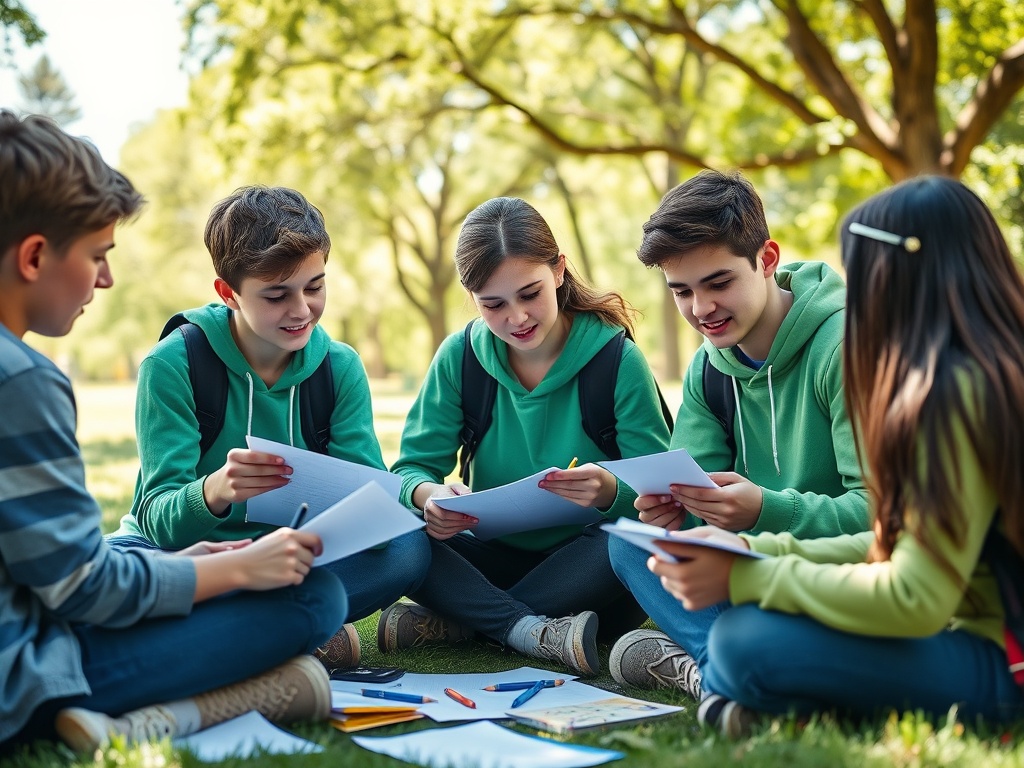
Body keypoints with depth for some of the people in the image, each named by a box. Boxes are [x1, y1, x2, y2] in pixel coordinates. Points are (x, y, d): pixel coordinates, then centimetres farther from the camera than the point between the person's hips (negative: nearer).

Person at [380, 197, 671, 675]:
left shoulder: (616, 358, -10)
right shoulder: (460, 356, -2)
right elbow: (412, 467, -3)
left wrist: (610, 492, -36)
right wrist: (427, 493, -29)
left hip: (580, 565, -2)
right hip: (497, 556, 2)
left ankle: (457, 621, -24)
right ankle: (537, 632, -33)